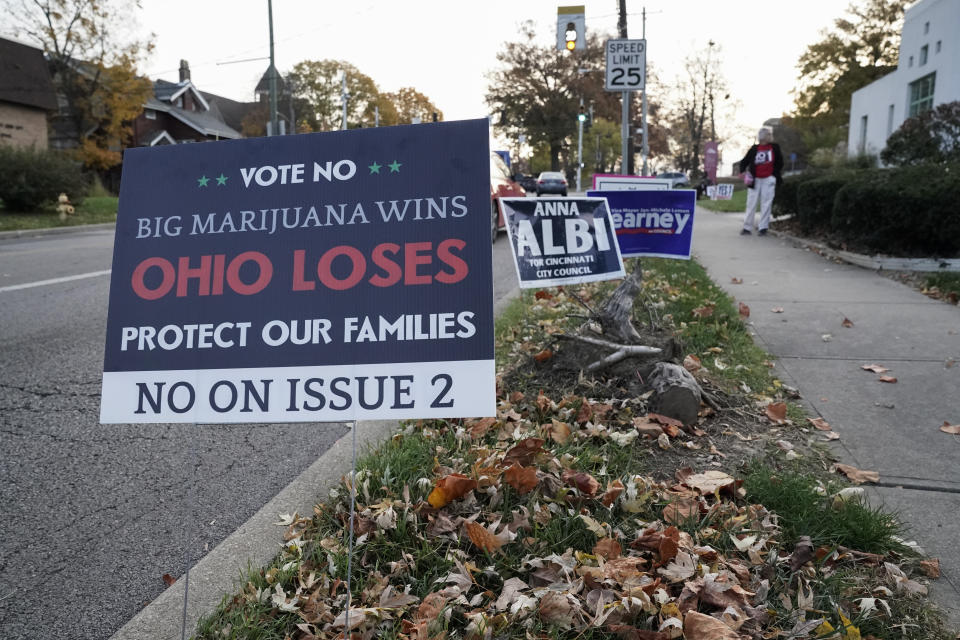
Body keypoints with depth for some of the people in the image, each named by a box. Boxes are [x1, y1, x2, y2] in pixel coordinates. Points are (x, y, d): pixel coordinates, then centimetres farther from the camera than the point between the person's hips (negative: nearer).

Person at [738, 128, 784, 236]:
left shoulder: (775, 148, 6)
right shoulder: (754, 149, 5)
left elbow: (780, 162, 10)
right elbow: (744, 161, 7)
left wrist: (775, 174, 2)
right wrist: (743, 171, -10)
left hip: (769, 180, 0)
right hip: (755, 180, 0)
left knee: (766, 204, -2)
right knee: (751, 203, 0)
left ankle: (763, 227, 2)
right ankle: (747, 227, 4)